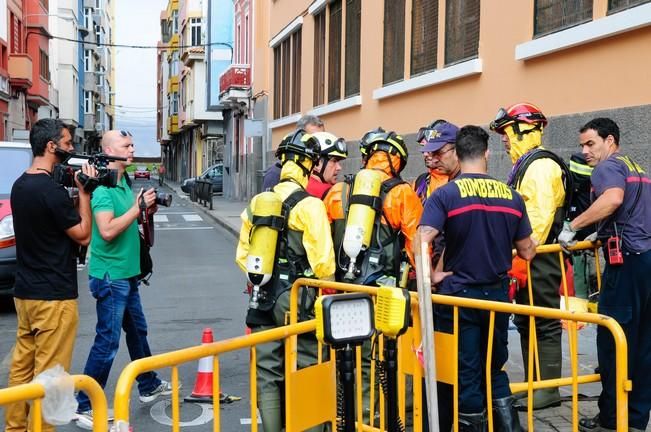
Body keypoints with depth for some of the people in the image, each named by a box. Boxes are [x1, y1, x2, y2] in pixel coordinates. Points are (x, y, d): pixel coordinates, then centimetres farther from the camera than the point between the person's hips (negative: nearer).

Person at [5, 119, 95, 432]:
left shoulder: (20, 185, 9)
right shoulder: (51, 190, -19)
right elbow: (83, 235, -12)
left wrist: (74, 192, 9)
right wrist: (84, 191, -8)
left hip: (24, 290, 9)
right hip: (53, 295, -9)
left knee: (22, 365, 16)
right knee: (47, 372, 0)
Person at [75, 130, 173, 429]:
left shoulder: (123, 182, 10)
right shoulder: (102, 187, -18)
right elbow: (107, 230, -29)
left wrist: (146, 210, 2)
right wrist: (137, 207, -23)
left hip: (127, 273, 10)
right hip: (110, 276, -10)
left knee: (137, 331, 21)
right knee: (108, 341, -4)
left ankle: (149, 386, 38)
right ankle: (84, 407, 8)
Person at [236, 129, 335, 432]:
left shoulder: (257, 202, 4)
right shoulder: (310, 205, -13)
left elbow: (243, 253, 10)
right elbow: (323, 262, -16)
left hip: (263, 299, 5)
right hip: (298, 300, -5)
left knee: (267, 375, 12)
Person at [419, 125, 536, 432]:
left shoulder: (445, 194, -12)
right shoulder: (511, 196, -1)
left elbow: (421, 242, -25)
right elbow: (527, 252, 7)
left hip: (458, 294, -3)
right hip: (497, 294, 4)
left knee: (467, 374, 9)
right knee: (495, 368, 22)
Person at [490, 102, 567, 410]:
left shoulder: (541, 165, -13)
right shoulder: (523, 166, 19)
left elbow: (540, 217, -23)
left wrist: (521, 256, -25)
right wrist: (515, 258, 19)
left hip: (538, 260, -10)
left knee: (544, 324, -2)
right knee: (526, 323, 14)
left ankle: (548, 388, 6)